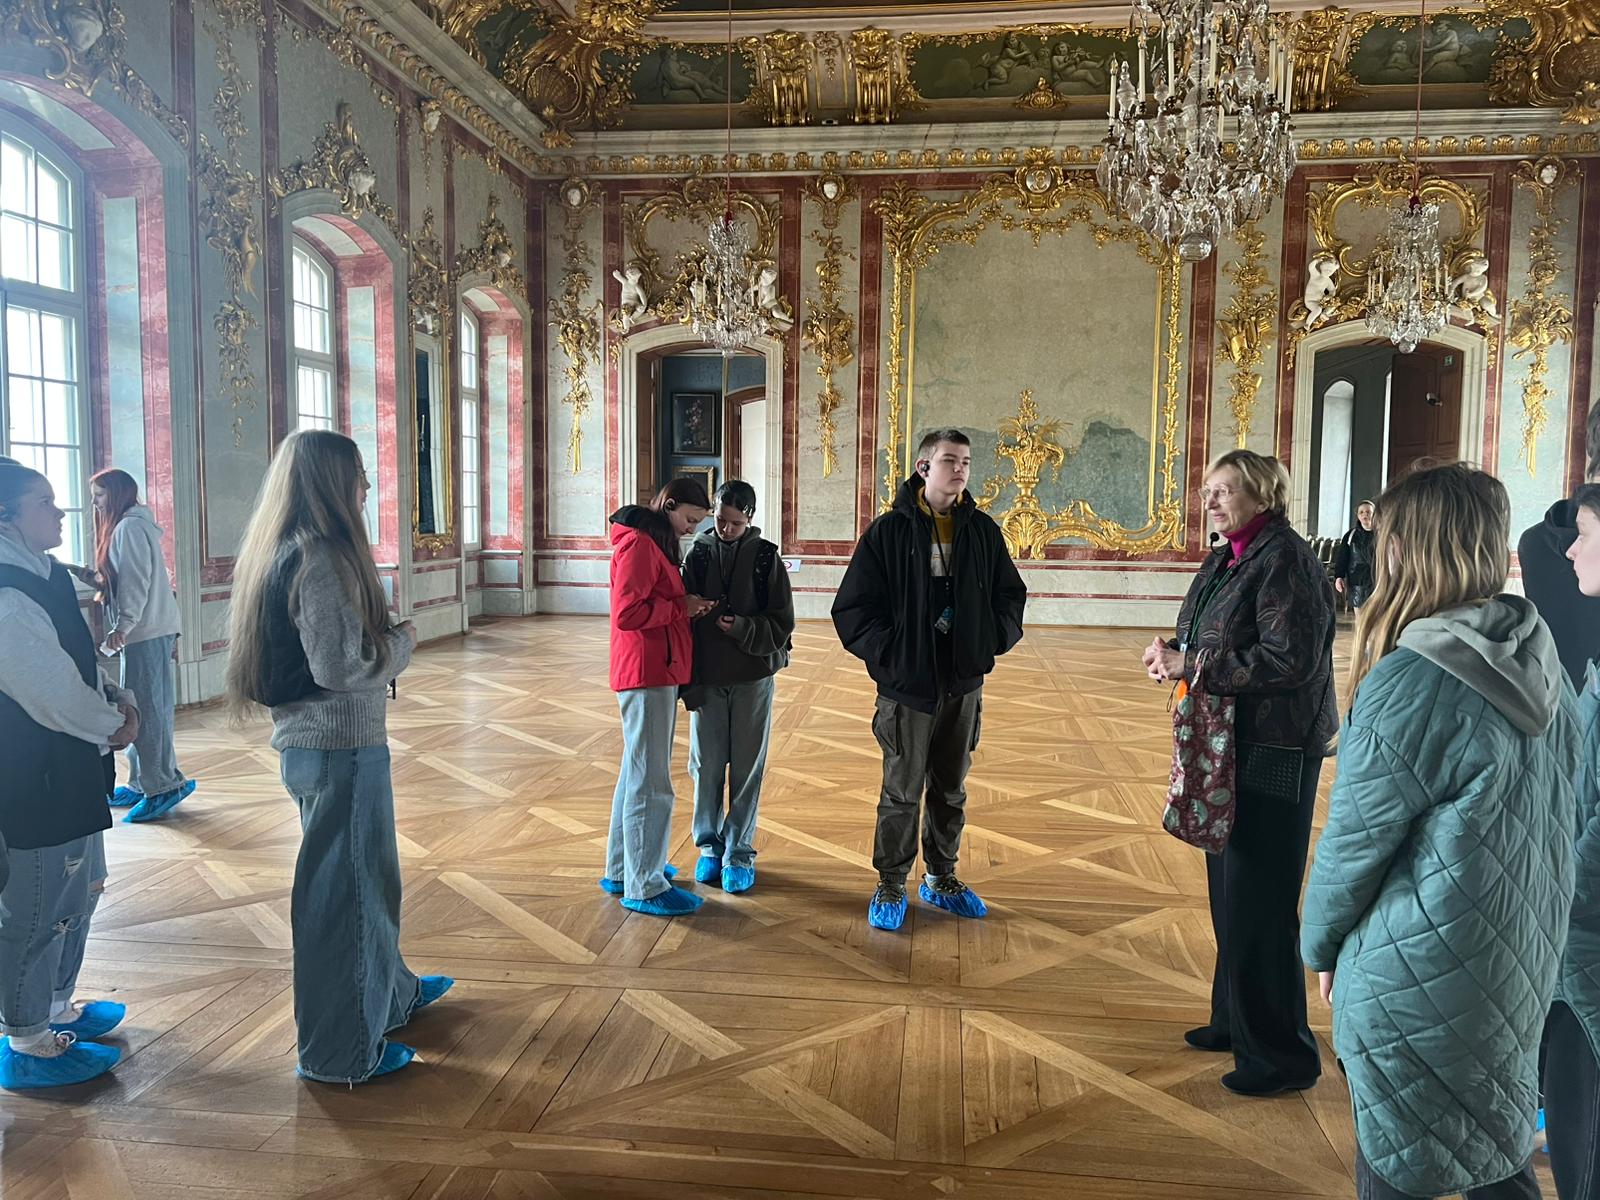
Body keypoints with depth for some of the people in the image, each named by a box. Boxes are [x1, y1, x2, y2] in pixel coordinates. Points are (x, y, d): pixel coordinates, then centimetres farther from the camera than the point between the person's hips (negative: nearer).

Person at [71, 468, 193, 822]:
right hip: (145, 631, 10)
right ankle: (142, 783, 16)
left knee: (146, 708, -9)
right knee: (145, 708, 11)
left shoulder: (129, 527, -9)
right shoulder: (131, 526, 21)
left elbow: (136, 583, -17)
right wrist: (85, 573, 12)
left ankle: (163, 786, -6)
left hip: (146, 632, -10)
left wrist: (122, 626, -20)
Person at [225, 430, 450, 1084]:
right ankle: (341, 1051, 20)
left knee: (369, 873, 24)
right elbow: (339, 667, -24)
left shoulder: (283, 552, 10)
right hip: (341, 747, -10)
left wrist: (384, 637, 10)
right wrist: (401, 642, -8)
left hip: (307, 741, 10)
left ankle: (388, 991, 44)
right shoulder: (322, 558, -20)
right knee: (342, 889, 4)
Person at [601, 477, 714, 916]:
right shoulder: (639, 544, -14)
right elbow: (628, 613, -22)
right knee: (651, 783, -6)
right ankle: (644, 887, 1)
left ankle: (622, 871, 28)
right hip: (646, 674, -11)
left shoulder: (655, 543, 18)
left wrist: (688, 610, 2)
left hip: (657, 673, 11)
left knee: (637, 774, 17)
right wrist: (681, 607, -13)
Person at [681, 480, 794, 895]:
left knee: (747, 768, 5)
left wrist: (741, 627, -21)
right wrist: (688, 681, -3)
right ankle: (709, 845, 24)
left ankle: (739, 853, 15)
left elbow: (782, 625, -3)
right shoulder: (698, 553, 1)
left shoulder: (766, 557, -3)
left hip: (753, 677, -1)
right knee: (707, 766, 8)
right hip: (705, 678, 1)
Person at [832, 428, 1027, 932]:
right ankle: (891, 885, 22)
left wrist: (993, 640, 0)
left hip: (964, 683, 4)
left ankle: (940, 878, 32)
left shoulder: (983, 531, 4)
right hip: (907, 684, -4)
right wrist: (888, 652, -14)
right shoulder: (889, 531, -7)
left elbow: (1011, 595, 14)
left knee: (951, 789, 16)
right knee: (902, 792, 6)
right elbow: (852, 608, -7)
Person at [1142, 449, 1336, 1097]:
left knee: (1259, 904, -2)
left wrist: (1192, 665, -21)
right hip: (1231, 744, 10)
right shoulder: (1228, 559, 12)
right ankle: (1236, 1020, 35)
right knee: (1228, 891, 19)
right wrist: (1173, 651, -3)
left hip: (1277, 752, -10)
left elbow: (1288, 660, -24)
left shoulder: (1285, 559, -16)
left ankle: (1282, 1054, 13)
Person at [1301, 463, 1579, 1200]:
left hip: (1421, 978, -7)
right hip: (1521, 959, 7)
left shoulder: (1412, 681, -24)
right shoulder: (1539, 660, -2)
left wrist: (1320, 941, 0)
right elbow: (1550, 819, 8)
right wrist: (1517, 927, 20)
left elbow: (1358, 835, -17)